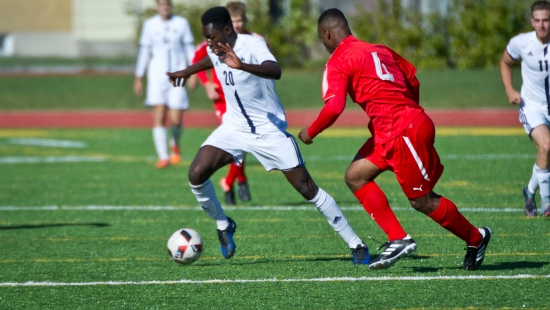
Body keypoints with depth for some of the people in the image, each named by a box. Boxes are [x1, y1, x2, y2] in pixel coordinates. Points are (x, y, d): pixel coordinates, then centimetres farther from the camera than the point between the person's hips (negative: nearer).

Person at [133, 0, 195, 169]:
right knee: (159, 117, -10)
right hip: (157, 77, 1)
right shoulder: (150, 25, 7)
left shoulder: (182, 23, 4)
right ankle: (163, 157, -7)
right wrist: (138, 78, 11)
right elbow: (144, 51, 12)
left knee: (176, 120, -5)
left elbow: (190, 49, 7)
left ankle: (175, 143, 28)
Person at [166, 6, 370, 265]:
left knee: (306, 188, -6)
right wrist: (187, 72, 37)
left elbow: (275, 71, -45)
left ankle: (356, 245, 3)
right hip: (234, 127, 5)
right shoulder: (214, 50, -2)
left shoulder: (252, 45, -24)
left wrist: (242, 66, -61)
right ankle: (223, 226, 11)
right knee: (197, 174, -16)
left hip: (269, 129, -5)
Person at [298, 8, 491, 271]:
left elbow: (333, 108, -18)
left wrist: (310, 132, -2)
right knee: (355, 176, 9)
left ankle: (476, 238, 15)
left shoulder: (337, 63, -7)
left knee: (422, 202, 0)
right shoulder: (378, 50, 16)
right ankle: (398, 239, 5)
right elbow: (413, 80, 19)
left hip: (405, 132, -9)